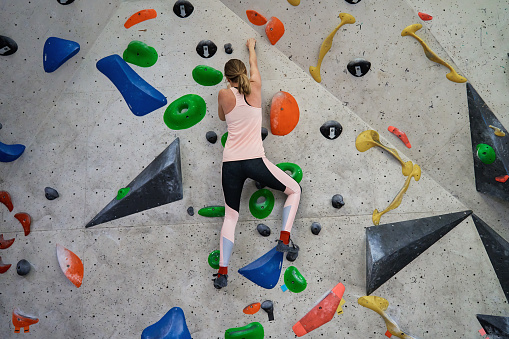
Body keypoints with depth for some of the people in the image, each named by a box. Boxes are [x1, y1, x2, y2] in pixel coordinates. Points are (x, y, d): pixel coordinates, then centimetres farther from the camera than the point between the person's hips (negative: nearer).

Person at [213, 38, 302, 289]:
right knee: (294, 190, 19)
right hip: (254, 160, -1)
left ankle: (222, 272, 8)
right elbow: (253, 64, 26)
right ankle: (284, 240, 6)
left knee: (230, 216, 14)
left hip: (230, 163, 2)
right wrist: (251, 46, 44)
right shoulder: (255, 88, 4)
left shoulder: (225, 95, 3)